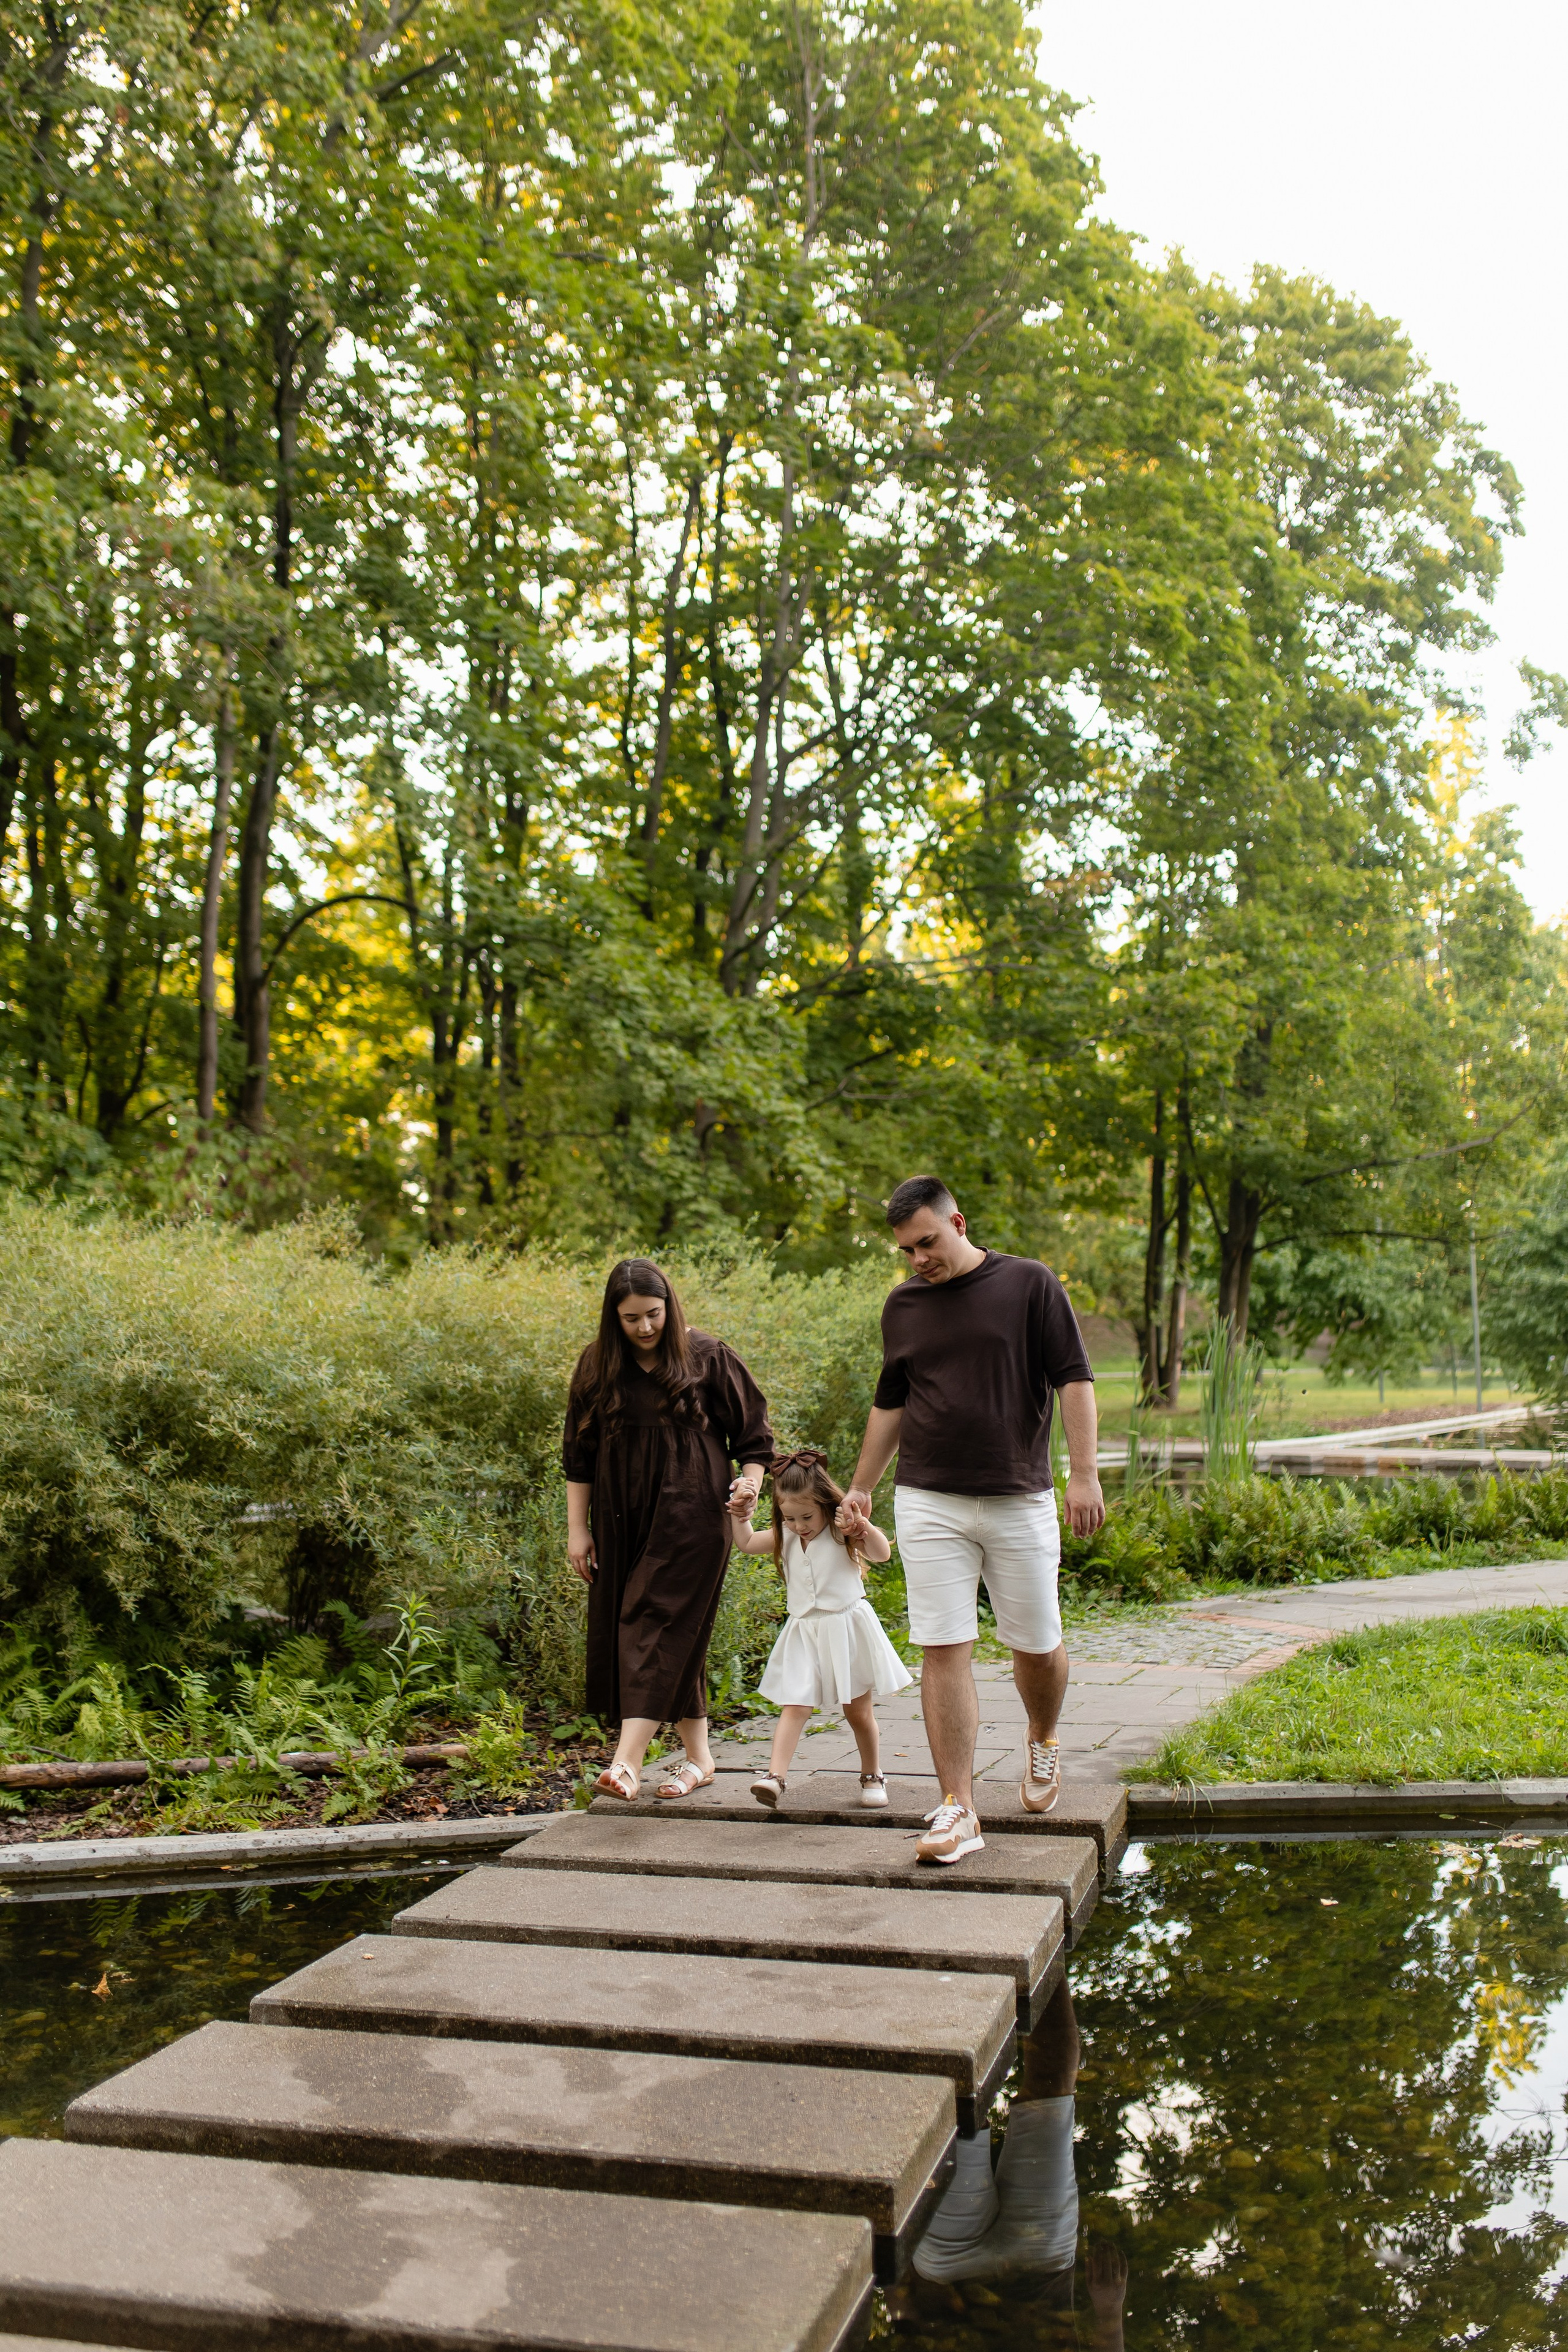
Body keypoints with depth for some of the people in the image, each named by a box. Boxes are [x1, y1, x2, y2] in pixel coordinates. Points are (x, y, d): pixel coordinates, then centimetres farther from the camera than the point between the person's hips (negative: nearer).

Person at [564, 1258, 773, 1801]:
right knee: (677, 1635, 8)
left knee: (659, 1625, -12)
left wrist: (751, 1478, -11)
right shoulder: (596, 1368, 4)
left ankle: (627, 1761, -17)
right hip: (623, 1522, 4)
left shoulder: (707, 1357, -3)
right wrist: (577, 1528, 7)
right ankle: (697, 1755, 20)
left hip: (691, 1516, -4)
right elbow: (578, 1454, 9)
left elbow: (753, 1432, 5)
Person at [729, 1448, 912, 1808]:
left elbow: (882, 1553, -23)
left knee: (859, 1712, 8)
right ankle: (775, 1775, -20)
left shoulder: (843, 1532, -9)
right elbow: (747, 1543, 17)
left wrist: (863, 1526, -38)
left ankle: (872, 1775, 26)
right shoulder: (785, 1536, 5)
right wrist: (740, 1517, 0)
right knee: (794, 1706, -10)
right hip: (804, 1634, 3)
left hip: (847, 1631, -3)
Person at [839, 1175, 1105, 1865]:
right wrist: (860, 1490, 18)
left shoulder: (1030, 1284, -2)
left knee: (1037, 1645, 8)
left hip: (1020, 1500, -2)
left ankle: (1042, 1742, 39)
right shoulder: (903, 1305, 9)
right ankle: (958, 1810, 2)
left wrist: (1084, 1474, -11)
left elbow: (1073, 1380, -3)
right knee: (943, 1650, -4)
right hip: (929, 1504, 2)